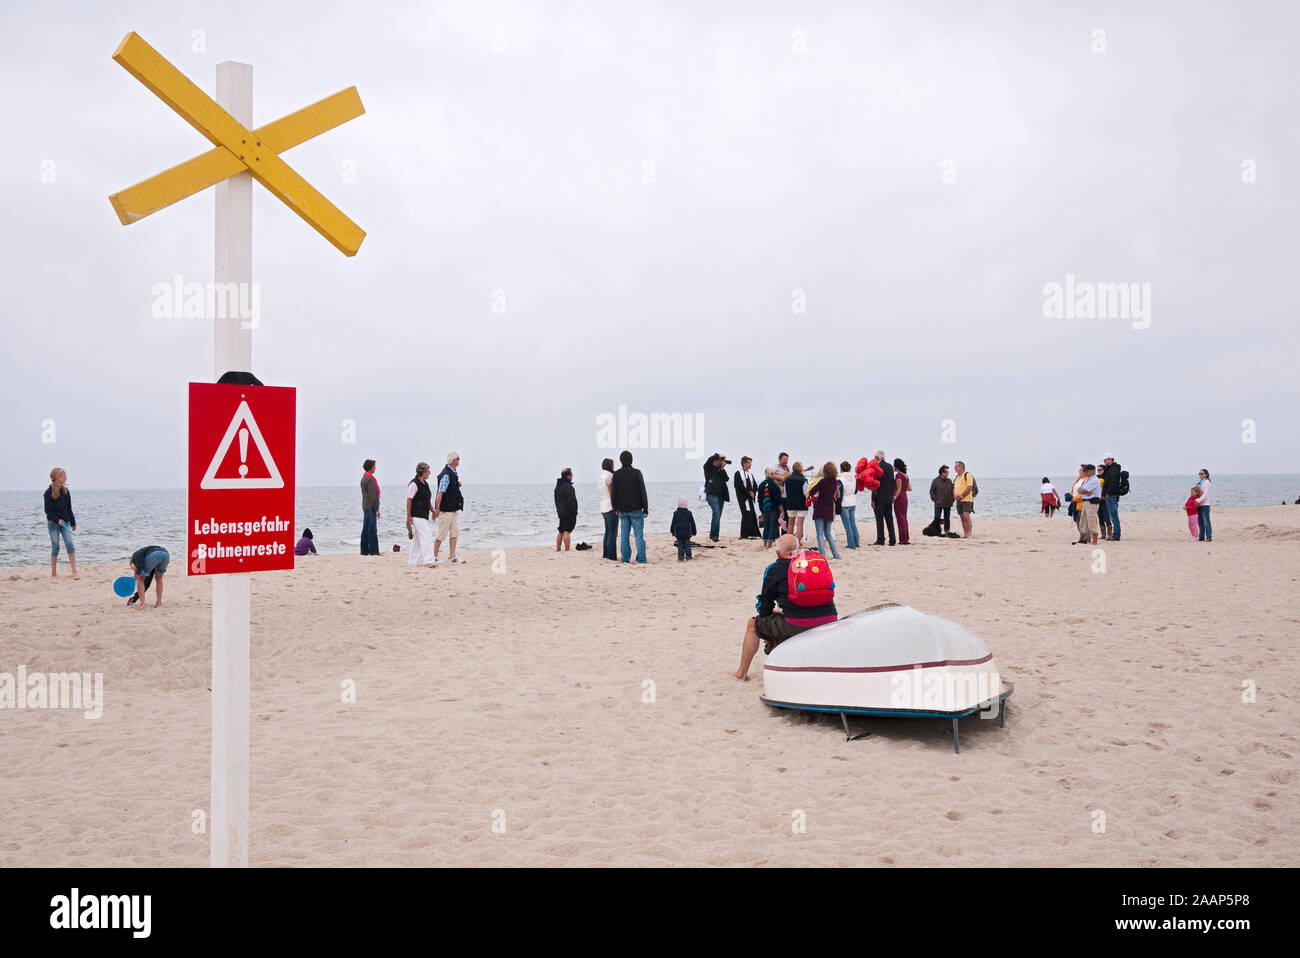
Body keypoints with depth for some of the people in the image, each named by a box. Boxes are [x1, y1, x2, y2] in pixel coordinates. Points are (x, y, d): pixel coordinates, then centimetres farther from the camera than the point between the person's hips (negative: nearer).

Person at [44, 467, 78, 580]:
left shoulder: (66, 491, 5)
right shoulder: (49, 492, -10)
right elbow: (48, 511, -11)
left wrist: (73, 523, 13)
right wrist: (57, 520, -24)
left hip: (65, 522, 4)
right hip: (53, 523, -4)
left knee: (70, 545, -6)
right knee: (55, 547, 1)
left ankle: (74, 572, -6)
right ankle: (53, 573, 13)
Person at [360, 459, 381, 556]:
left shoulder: (363, 478, 15)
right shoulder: (370, 479, -15)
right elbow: (372, 496, -19)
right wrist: (377, 509, -16)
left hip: (365, 507, 10)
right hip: (371, 507, -10)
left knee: (365, 529, 10)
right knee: (372, 529, -8)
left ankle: (364, 550, 12)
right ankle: (373, 551, -8)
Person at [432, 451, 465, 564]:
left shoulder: (453, 473, 12)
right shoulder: (446, 474, -18)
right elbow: (440, 492, -22)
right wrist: (437, 509, -24)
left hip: (454, 509, 9)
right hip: (445, 510, -9)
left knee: (455, 532, 7)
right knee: (442, 534, -2)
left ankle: (452, 556, 10)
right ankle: (434, 556, 9)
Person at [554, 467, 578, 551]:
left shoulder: (557, 486, 13)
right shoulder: (568, 487, -17)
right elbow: (571, 501, -19)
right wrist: (574, 512, -14)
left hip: (561, 513, 9)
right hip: (569, 513, -9)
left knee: (560, 532, 16)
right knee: (566, 532, -10)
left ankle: (558, 549, 22)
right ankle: (567, 550, -11)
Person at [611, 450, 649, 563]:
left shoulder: (616, 474, 0)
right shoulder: (637, 473, -7)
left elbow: (613, 493, 1)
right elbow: (643, 492, -8)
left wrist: (615, 508, 12)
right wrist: (646, 509, -1)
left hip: (622, 510, 3)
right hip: (636, 509, -3)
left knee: (624, 535, 8)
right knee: (639, 534, 0)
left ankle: (625, 559, 6)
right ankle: (641, 559, -5)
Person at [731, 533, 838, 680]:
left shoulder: (774, 569, 5)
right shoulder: (820, 560, 15)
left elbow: (764, 608, 11)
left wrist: (773, 614, 35)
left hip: (796, 627, -4)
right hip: (829, 623, 4)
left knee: (753, 624, 21)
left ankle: (742, 673, 28)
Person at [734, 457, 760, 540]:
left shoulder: (750, 474, 18)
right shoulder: (738, 473, -3)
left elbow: (755, 485, 15)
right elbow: (739, 486, -12)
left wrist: (753, 492, -5)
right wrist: (749, 492, -13)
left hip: (750, 497, 7)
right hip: (743, 498, -7)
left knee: (752, 515, 3)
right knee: (746, 515, -12)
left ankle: (752, 533, 8)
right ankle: (744, 535, -8)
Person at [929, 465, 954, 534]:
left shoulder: (949, 481, 8)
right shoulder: (935, 481, -4)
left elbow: (952, 491, 15)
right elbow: (932, 491, -1)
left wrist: (952, 499, 4)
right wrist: (934, 500, -8)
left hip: (948, 504, 4)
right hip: (938, 504, -4)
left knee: (947, 519, 7)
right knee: (937, 518, -5)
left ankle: (946, 532, 15)